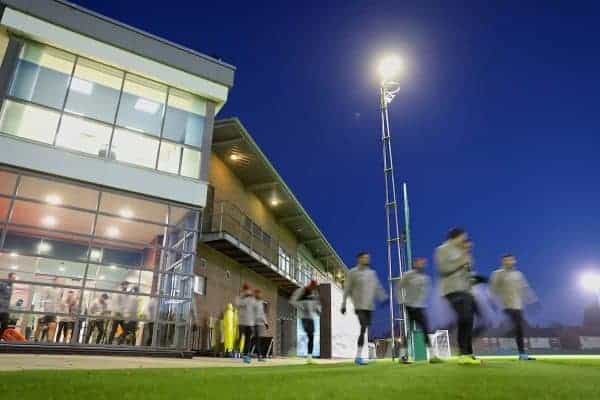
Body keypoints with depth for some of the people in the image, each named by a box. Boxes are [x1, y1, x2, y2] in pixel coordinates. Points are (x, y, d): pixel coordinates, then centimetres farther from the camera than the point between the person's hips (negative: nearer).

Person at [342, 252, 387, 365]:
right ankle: (358, 357, -8)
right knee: (363, 329, -15)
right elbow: (347, 289, 0)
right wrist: (343, 304, -2)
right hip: (360, 306, -5)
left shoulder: (372, 272, 15)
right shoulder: (353, 272, -1)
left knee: (365, 330, 6)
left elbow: (377, 288, 17)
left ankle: (359, 357, 16)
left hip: (370, 306, 6)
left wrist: (384, 298, 4)